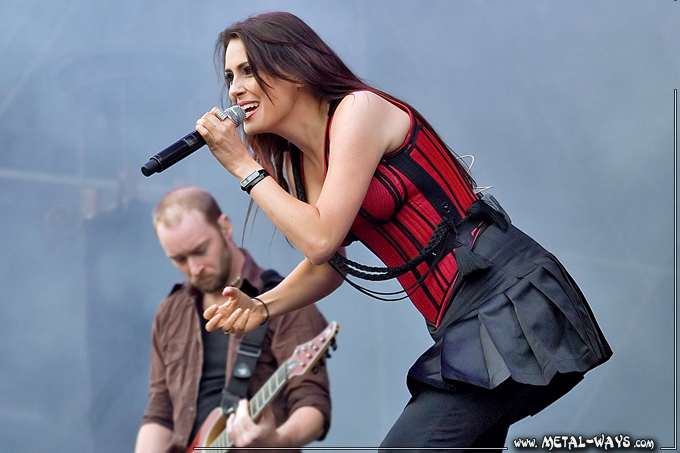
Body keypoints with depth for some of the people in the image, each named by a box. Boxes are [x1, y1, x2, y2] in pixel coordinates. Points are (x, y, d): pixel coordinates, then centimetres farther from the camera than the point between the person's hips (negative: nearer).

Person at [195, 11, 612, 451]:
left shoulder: (359, 109, -9)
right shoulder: (298, 164, 15)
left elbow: (321, 238, -16)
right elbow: (325, 267, 24)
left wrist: (244, 166, -6)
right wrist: (261, 307, 6)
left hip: (508, 304, -9)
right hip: (462, 334, 9)